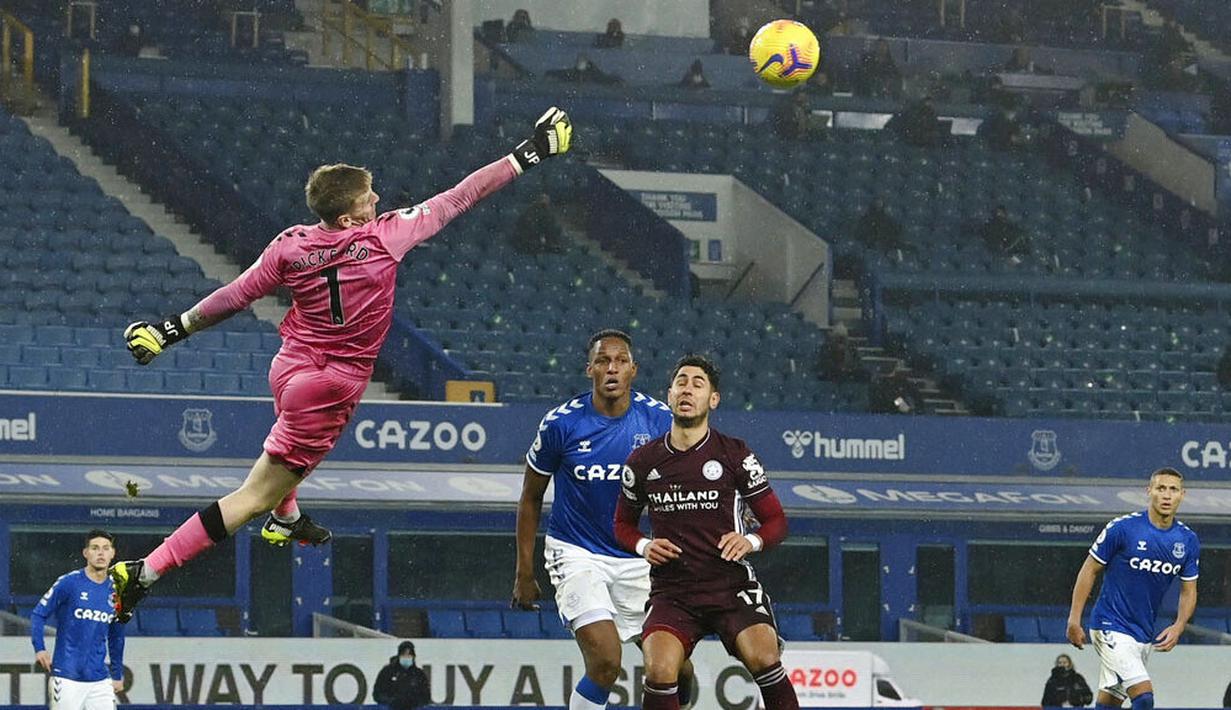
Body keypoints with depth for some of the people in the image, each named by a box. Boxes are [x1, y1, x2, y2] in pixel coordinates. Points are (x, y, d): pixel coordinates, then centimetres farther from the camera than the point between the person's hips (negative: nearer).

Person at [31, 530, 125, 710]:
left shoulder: (115, 592, 9)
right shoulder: (69, 583, -6)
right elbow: (38, 614, -2)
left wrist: (117, 674, 22)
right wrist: (39, 649, -16)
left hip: (100, 680, 4)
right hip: (67, 678, -4)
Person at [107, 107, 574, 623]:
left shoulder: (291, 246, -9)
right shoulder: (386, 237, -19)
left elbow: (233, 298, -4)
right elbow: (458, 199, -12)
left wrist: (172, 329, 9)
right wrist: (529, 154, -5)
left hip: (289, 367, 5)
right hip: (329, 387, -5)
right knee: (256, 496, -3)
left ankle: (285, 520, 63)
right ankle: (145, 571, -11)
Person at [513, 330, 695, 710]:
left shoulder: (658, 419, -7)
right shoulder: (562, 423, -12)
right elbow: (531, 497, 1)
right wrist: (524, 573, 2)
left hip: (638, 557, 3)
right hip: (577, 553, -3)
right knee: (605, 662, -20)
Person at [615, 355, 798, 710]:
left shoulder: (735, 454, 1)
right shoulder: (643, 461, 7)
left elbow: (776, 520, 6)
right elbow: (623, 523, 20)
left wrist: (751, 541, -15)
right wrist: (644, 546, -1)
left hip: (732, 586, -1)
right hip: (672, 591, 1)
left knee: (763, 657, -27)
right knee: (659, 670, -24)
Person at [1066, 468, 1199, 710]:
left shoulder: (1187, 540, 2)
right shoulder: (1122, 528, -14)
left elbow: (1189, 591, 11)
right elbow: (1089, 570, -6)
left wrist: (1178, 627, -7)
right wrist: (1074, 619, -9)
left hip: (1145, 635, 6)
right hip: (1111, 627, -6)